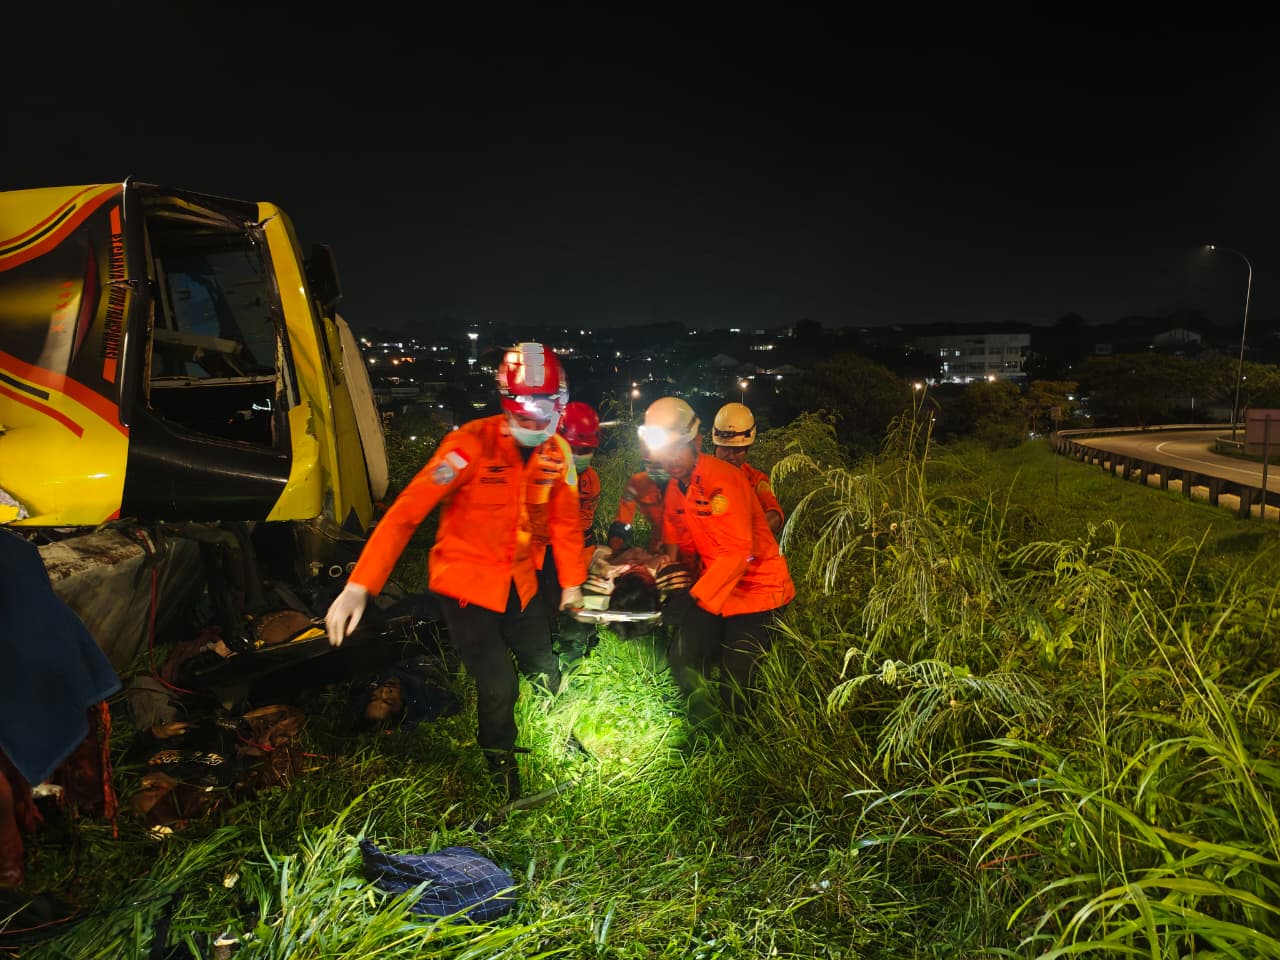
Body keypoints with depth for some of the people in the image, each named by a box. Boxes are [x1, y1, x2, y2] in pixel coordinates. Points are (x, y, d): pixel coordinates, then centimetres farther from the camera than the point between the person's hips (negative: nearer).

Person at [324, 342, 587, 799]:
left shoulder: (557, 453, -6)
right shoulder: (472, 444, -24)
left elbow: (564, 520, 8)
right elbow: (407, 511, -26)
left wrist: (572, 581, 11)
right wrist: (359, 585, -31)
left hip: (518, 580, 5)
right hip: (466, 580, -5)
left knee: (544, 669, 13)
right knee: (499, 687, -7)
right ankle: (501, 767, 24)